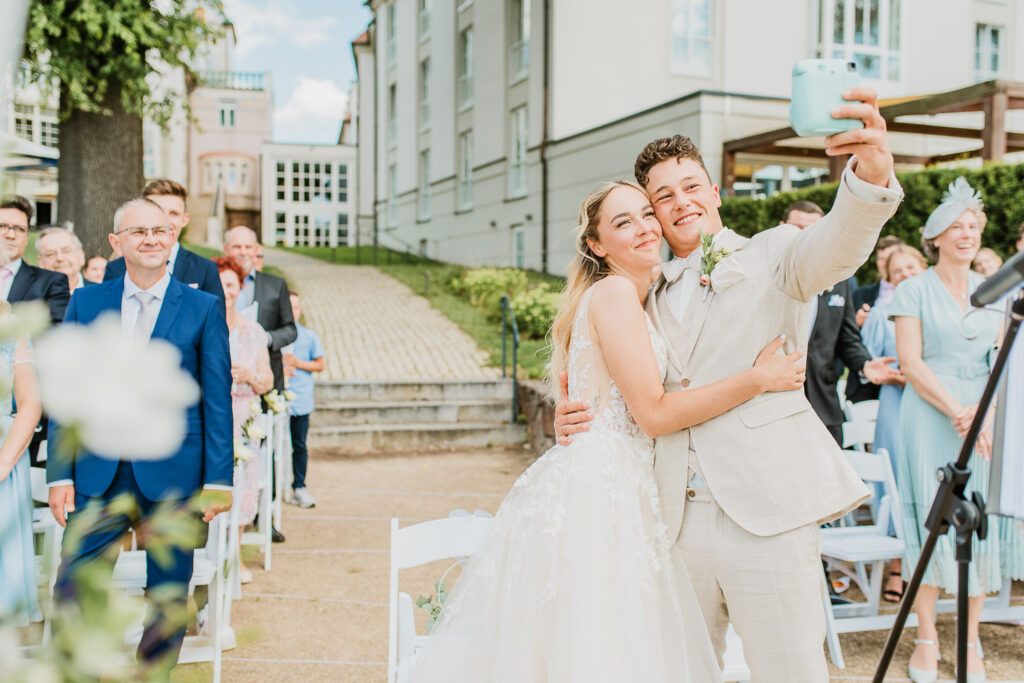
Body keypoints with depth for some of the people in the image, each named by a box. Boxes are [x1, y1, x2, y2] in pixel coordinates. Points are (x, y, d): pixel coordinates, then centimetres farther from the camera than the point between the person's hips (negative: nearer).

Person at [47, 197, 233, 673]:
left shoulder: (204, 308, 1)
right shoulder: (85, 303, 8)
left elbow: (217, 400, -1)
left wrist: (218, 480, -6)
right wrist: (60, 474, 0)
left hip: (172, 476, -1)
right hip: (98, 474, 2)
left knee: (168, 599, 9)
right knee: (72, 594, 2)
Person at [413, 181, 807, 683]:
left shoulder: (637, 300, 18)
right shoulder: (614, 291, -11)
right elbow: (653, 413, -16)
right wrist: (757, 379, -12)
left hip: (615, 487, 9)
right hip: (594, 492, -9)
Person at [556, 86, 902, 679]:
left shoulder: (771, 255, 6)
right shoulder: (651, 295, 19)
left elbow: (835, 247, -16)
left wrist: (872, 174, -38)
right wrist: (582, 417, 3)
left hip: (766, 515, -4)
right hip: (678, 522, 5)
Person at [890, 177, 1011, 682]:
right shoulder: (914, 291, 1)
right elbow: (911, 363, -6)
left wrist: (983, 410, -8)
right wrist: (956, 411, -17)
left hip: (983, 419, 4)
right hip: (929, 418, -4)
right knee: (929, 522, -3)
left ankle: (970, 643, 12)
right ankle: (926, 640, 6)